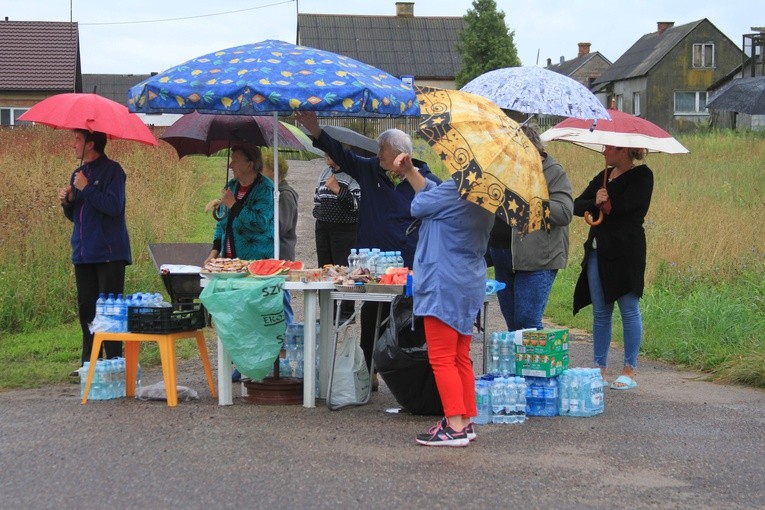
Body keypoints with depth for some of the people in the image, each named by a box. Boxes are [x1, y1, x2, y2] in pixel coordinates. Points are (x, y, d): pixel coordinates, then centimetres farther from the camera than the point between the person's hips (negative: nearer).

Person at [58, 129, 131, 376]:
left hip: (108, 253, -8)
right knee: (86, 309, 8)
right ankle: (89, 363, 13)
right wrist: (67, 201, 1)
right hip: (84, 253, 8)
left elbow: (114, 206, -20)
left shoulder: (112, 171, -7)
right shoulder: (79, 173, 16)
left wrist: (86, 189, -16)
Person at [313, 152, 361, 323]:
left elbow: (357, 203, -15)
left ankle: (347, 312, -2)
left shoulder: (352, 174, -9)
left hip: (345, 229, -8)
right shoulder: (325, 173, 15)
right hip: (323, 228, 8)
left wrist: (338, 190, -20)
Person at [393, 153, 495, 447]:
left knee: (441, 359, -4)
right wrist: (410, 173, 10)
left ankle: (455, 426, -6)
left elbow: (419, 205, -6)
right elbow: (433, 194, 17)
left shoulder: (455, 189, -20)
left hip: (444, 285, -9)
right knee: (460, 357, 15)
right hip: (470, 286, 9)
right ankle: (466, 421, 18)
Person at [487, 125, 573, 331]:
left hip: (536, 259, -7)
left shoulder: (553, 173, -3)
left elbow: (565, 213, -15)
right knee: (512, 322, 12)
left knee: (528, 322, -12)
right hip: (501, 255, 7)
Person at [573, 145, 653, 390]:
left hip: (626, 252, -7)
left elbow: (625, 207, -18)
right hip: (598, 250, 7)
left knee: (629, 310, -3)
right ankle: (599, 368, 14)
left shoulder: (641, 175, -3)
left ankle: (629, 371, 3)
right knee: (600, 312, 9)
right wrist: (595, 203, -13)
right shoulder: (604, 176, 17)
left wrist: (605, 204, -1)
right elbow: (577, 205, 7)